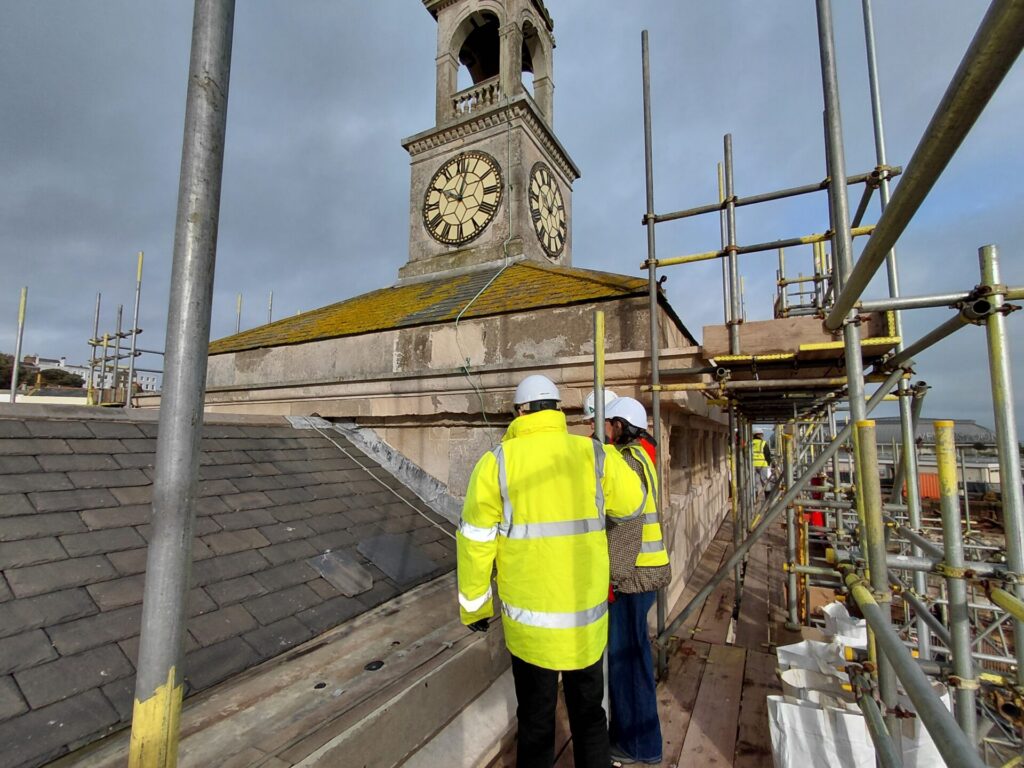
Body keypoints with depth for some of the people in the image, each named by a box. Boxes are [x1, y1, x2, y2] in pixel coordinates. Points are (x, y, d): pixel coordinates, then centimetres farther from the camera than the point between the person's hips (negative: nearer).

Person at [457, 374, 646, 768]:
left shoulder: (497, 461, -12)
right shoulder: (595, 454, -9)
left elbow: (475, 540, -8)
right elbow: (632, 505, 6)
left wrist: (474, 604, 5)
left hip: (530, 617, -1)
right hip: (588, 614, 2)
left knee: (536, 720, 20)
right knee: (589, 713, 24)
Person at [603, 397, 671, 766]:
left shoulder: (627, 461, -19)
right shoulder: (638, 457, 11)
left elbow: (627, 525, -23)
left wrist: (613, 577, -19)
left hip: (631, 573, -10)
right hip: (644, 568, 10)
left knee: (624, 654, 5)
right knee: (631, 650, 21)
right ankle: (631, 726, 38)